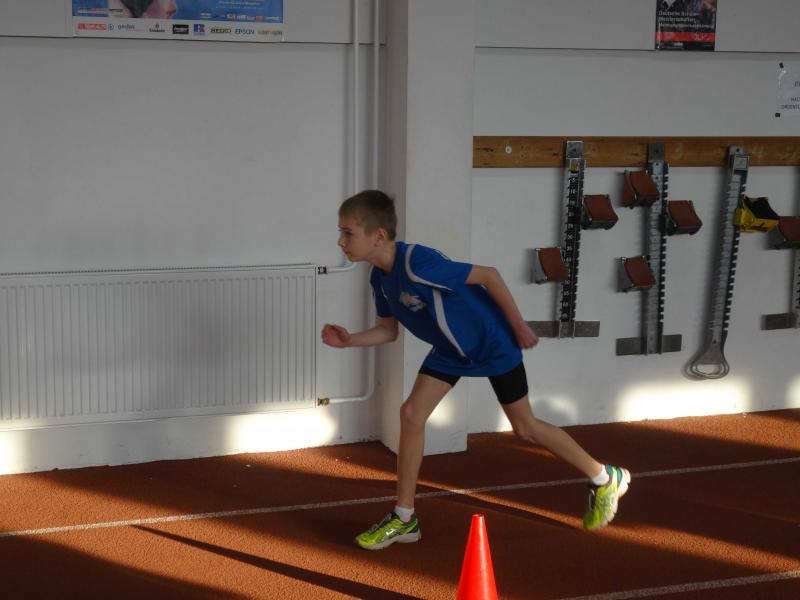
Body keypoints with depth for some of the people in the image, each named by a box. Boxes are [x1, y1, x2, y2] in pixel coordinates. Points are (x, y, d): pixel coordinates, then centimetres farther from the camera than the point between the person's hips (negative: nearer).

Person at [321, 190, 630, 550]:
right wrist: (350, 340, -15)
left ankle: (605, 480, 27)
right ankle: (404, 519, 8)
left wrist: (519, 325, -20)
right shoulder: (380, 277, -8)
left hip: (492, 342, -7)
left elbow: (487, 274, -28)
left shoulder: (417, 264, -35)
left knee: (525, 428, 5)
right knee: (411, 413, -3)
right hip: (451, 349, 8)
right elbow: (388, 330, 4)